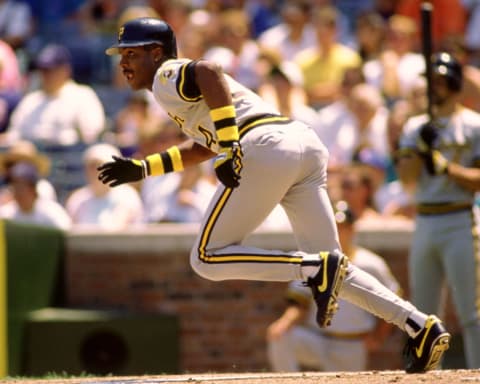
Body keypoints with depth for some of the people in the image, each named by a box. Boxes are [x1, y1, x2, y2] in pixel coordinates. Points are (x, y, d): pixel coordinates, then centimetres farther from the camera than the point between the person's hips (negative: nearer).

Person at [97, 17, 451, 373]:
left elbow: (208, 71, -17)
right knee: (331, 272, 8)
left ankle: (318, 268, -17)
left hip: (266, 147, -9)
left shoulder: (167, 76, 6)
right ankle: (421, 327, -7)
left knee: (207, 258, -2)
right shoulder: (185, 87, 34)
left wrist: (229, 147, -22)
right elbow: (205, 147, 47)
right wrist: (144, 168, 44)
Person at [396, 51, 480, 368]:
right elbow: (408, 179, 7)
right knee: (423, 313, 7)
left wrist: (446, 168, -19)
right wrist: (420, 147, -9)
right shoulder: (416, 126, 15)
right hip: (424, 223, 6)